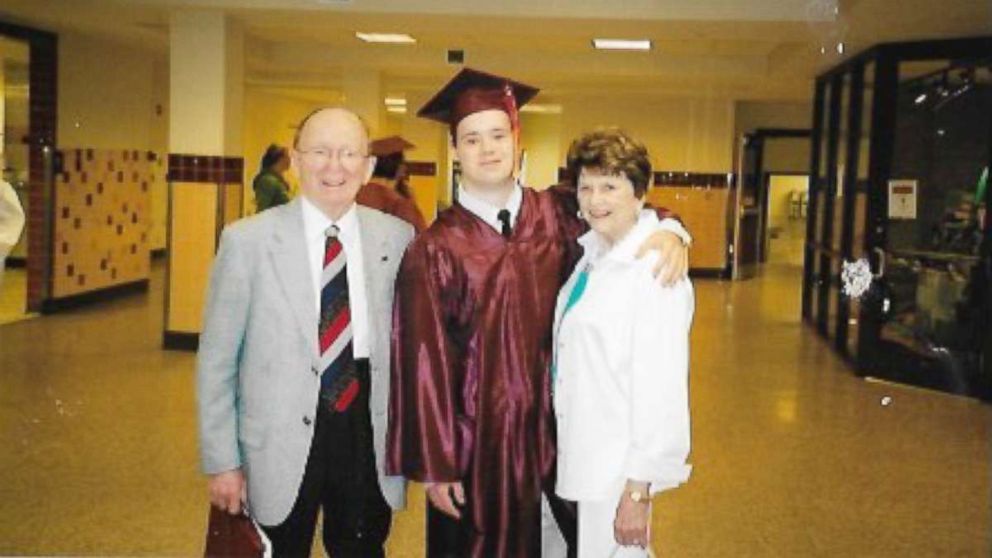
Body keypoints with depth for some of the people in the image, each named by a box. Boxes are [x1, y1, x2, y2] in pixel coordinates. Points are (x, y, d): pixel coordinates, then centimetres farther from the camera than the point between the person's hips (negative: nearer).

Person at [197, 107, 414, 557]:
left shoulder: (397, 237, -1)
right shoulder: (247, 240, -8)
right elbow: (216, 361, -4)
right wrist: (221, 461, -5)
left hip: (368, 435, 2)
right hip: (279, 444, -2)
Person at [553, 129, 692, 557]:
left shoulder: (656, 271, -19)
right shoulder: (592, 256, 6)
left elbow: (661, 390, -21)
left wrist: (639, 490, -19)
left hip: (619, 469, -8)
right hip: (581, 455, 8)